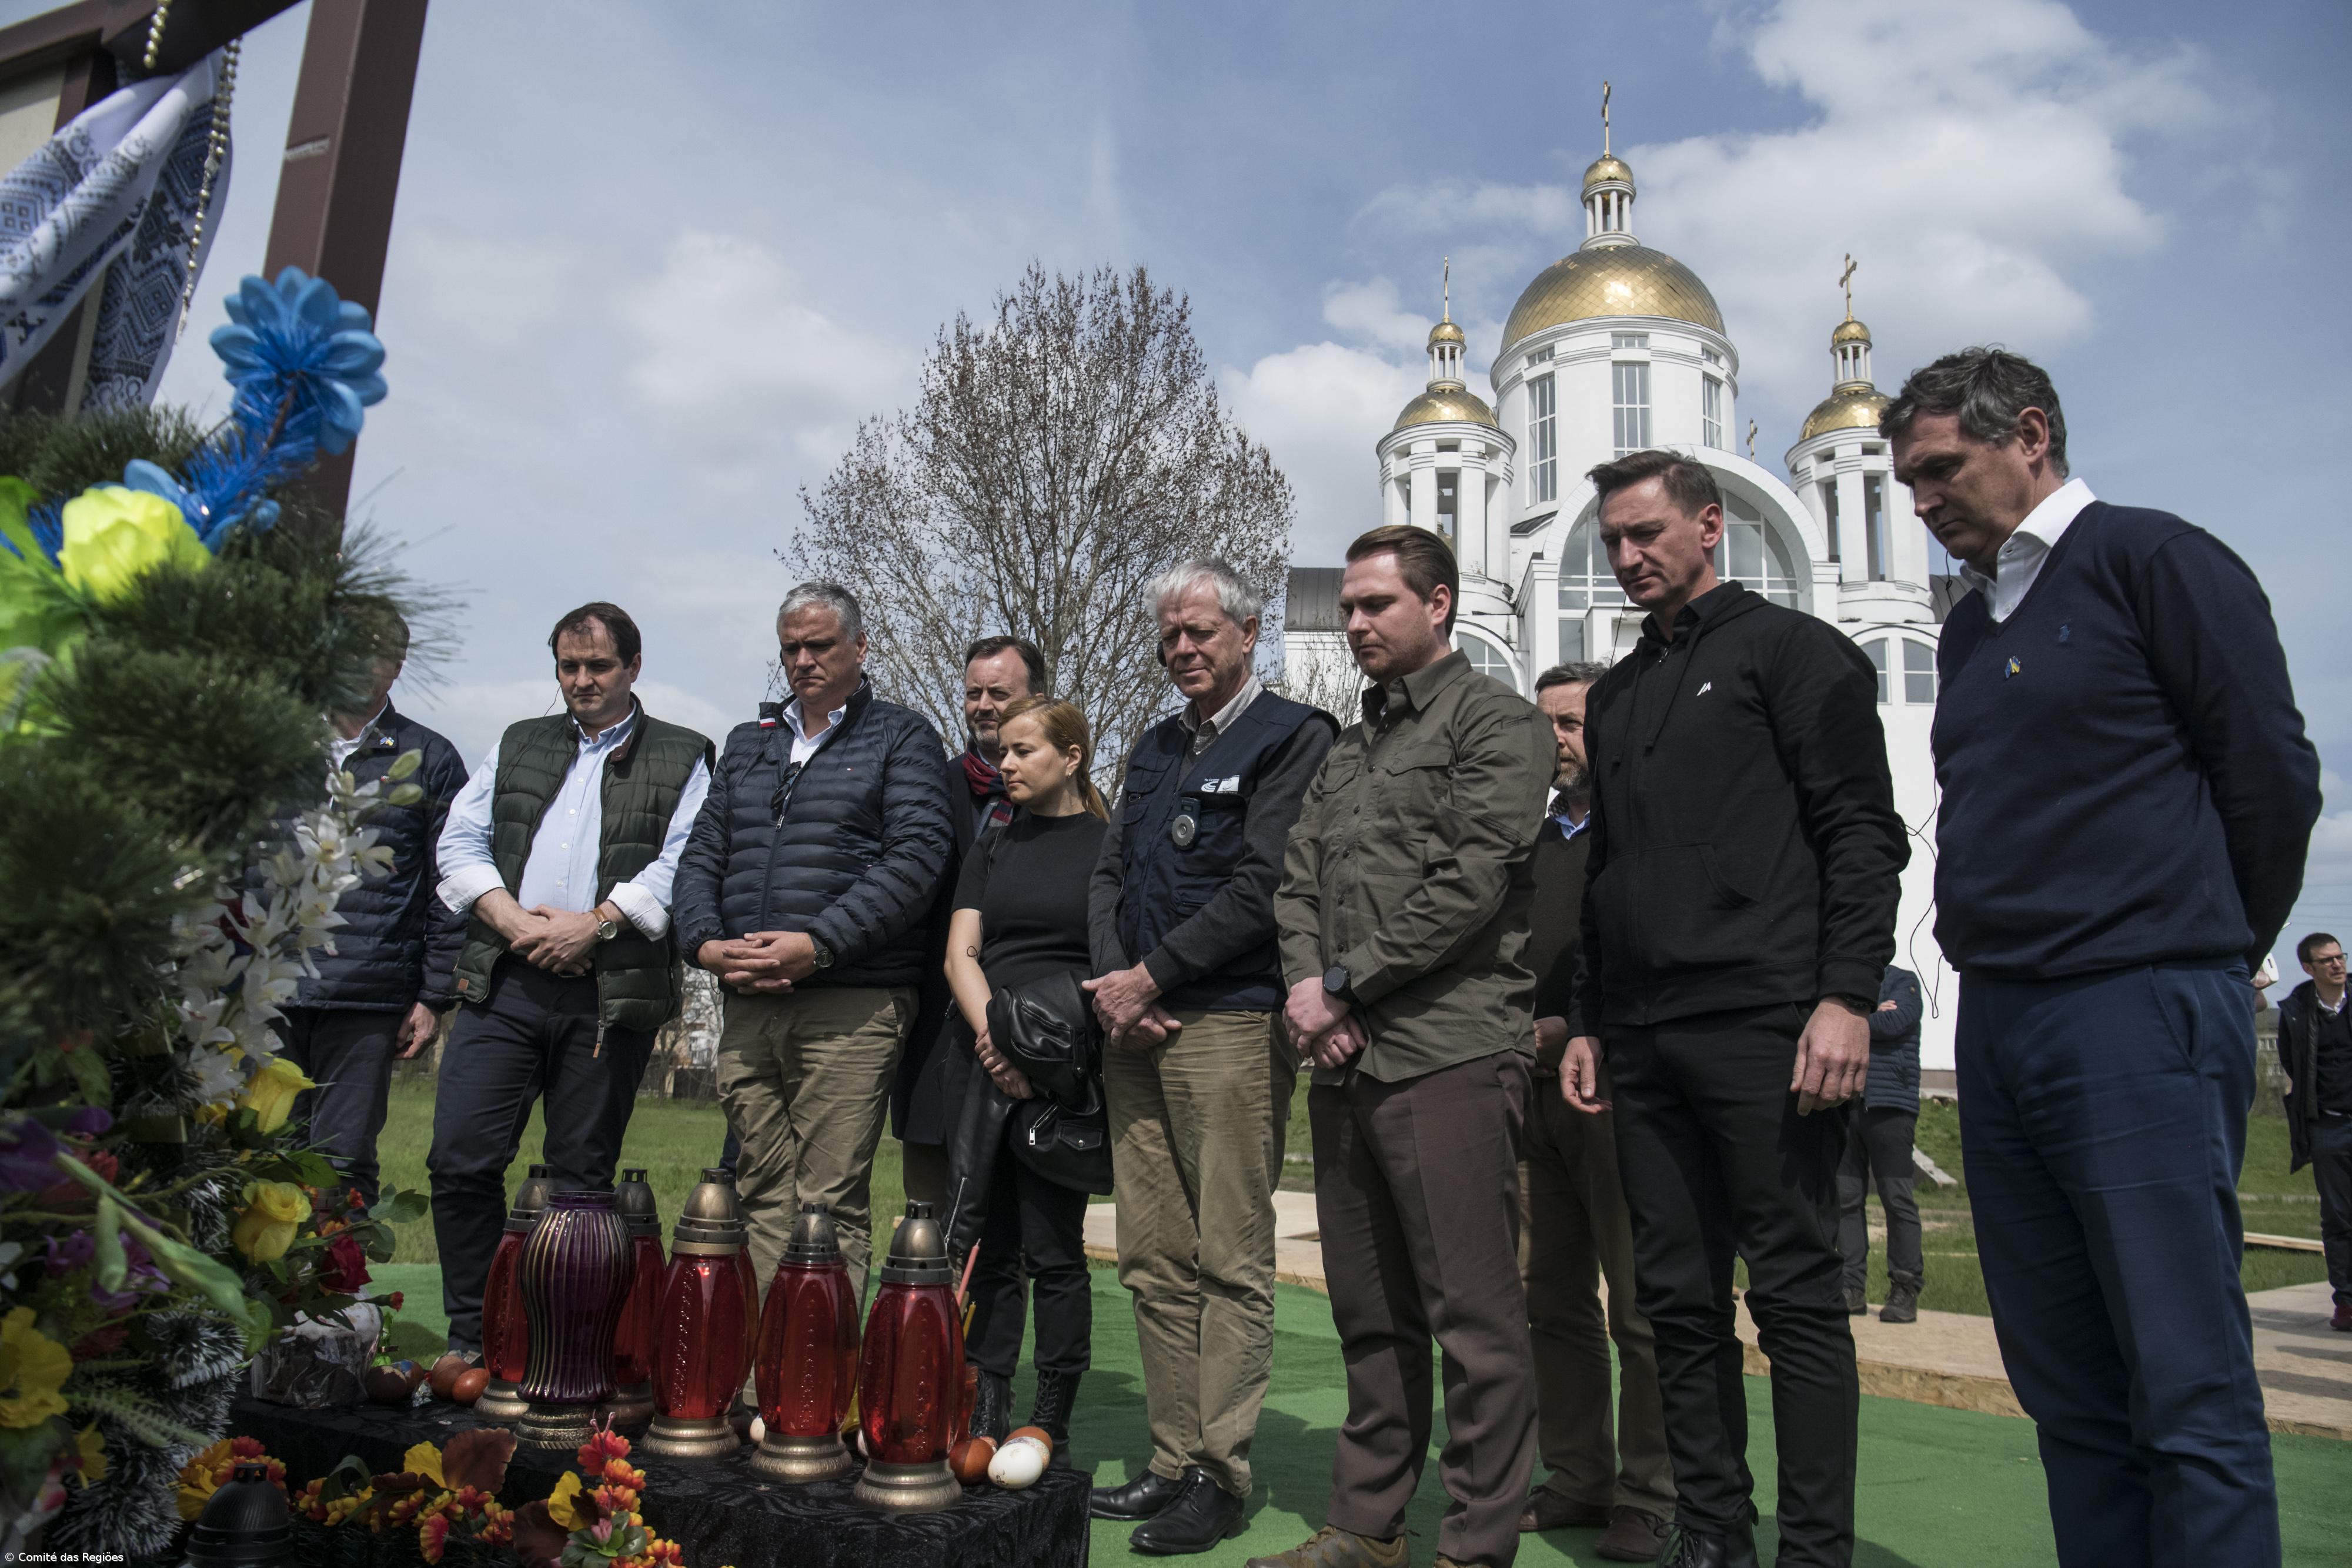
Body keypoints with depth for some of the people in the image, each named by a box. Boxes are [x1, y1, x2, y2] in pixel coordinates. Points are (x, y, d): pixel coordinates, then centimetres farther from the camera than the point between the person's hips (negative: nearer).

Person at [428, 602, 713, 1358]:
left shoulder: (682, 758, 7)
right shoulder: (518, 745, 19)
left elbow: (684, 864, -6)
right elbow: (461, 841, 11)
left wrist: (594, 923, -15)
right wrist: (511, 918, -6)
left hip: (612, 993, -3)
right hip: (502, 985, 3)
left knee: (582, 1176, 5)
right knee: (461, 1159, -2)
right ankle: (471, 1338, 14)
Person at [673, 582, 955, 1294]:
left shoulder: (902, 737, 5)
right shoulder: (748, 746, 23)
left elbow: (916, 857, -8)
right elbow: (701, 856, 18)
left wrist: (817, 945, -16)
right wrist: (705, 943, -2)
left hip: (851, 1002, -5)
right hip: (747, 1003, 5)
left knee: (831, 1203, -5)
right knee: (761, 1197, 9)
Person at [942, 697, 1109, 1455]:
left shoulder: (1110, 847, 2)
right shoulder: (991, 849, 16)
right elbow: (960, 953, 9)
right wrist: (993, 1035, -9)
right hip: (985, 1064, 4)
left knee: (1052, 1247, -1)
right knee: (990, 1248, 6)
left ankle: (1053, 1422, 10)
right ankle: (987, 1416, 16)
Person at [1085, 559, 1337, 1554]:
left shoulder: (1293, 735, -2)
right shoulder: (1155, 748, 20)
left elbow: (1262, 886, -12)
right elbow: (1110, 875, 17)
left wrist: (1150, 976, -10)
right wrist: (1115, 984, 0)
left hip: (1231, 1023, -7)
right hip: (1135, 1026, 7)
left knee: (1231, 1264, -1)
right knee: (1153, 1263, 9)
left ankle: (1218, 1474, 9)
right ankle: (1172, 1462, 19)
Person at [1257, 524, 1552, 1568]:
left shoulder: (1494, 720, -2)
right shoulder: (1347, 750, 21)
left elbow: (1471, 882, -13)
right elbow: (1298, 881, 15)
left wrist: (1343, 985, -11)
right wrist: (1306, 987, -4)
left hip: (1447, 1052, -7)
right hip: (1345, 1057, 8)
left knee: (1474, 1315, -1)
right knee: (1369, 1313, 14)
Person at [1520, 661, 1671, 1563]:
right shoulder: (1534, 838, 20)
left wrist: (1579, 1030, -14)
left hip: (1613, 1080, -7)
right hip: (1536, 1084, 7)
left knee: (1639, 1302, -2)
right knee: (1551, 1296, 9)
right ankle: (1579, 1478, 20)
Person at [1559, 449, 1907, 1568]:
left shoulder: (1790, 648, 3)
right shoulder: (1615, 695, 21)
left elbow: (1863, 833, -5)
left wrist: (1845, 998, -15)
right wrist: (1586, 1020, 17)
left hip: (1763, 1024, -6)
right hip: (1644, 1039, 6)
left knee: (1796, 1295, -1)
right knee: (1677, 1299, 9)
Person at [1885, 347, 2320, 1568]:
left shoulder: (2152, 561, -3)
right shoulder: (1970, 623, 19)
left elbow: (2272, 773, -5)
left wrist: (2201, 962, 3)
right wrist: (1994, 960, 12)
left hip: (2135, 1020, -7)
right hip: (1997, 1030, 8)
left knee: (2189, 1398, -3)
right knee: (2066, 1394, 12)